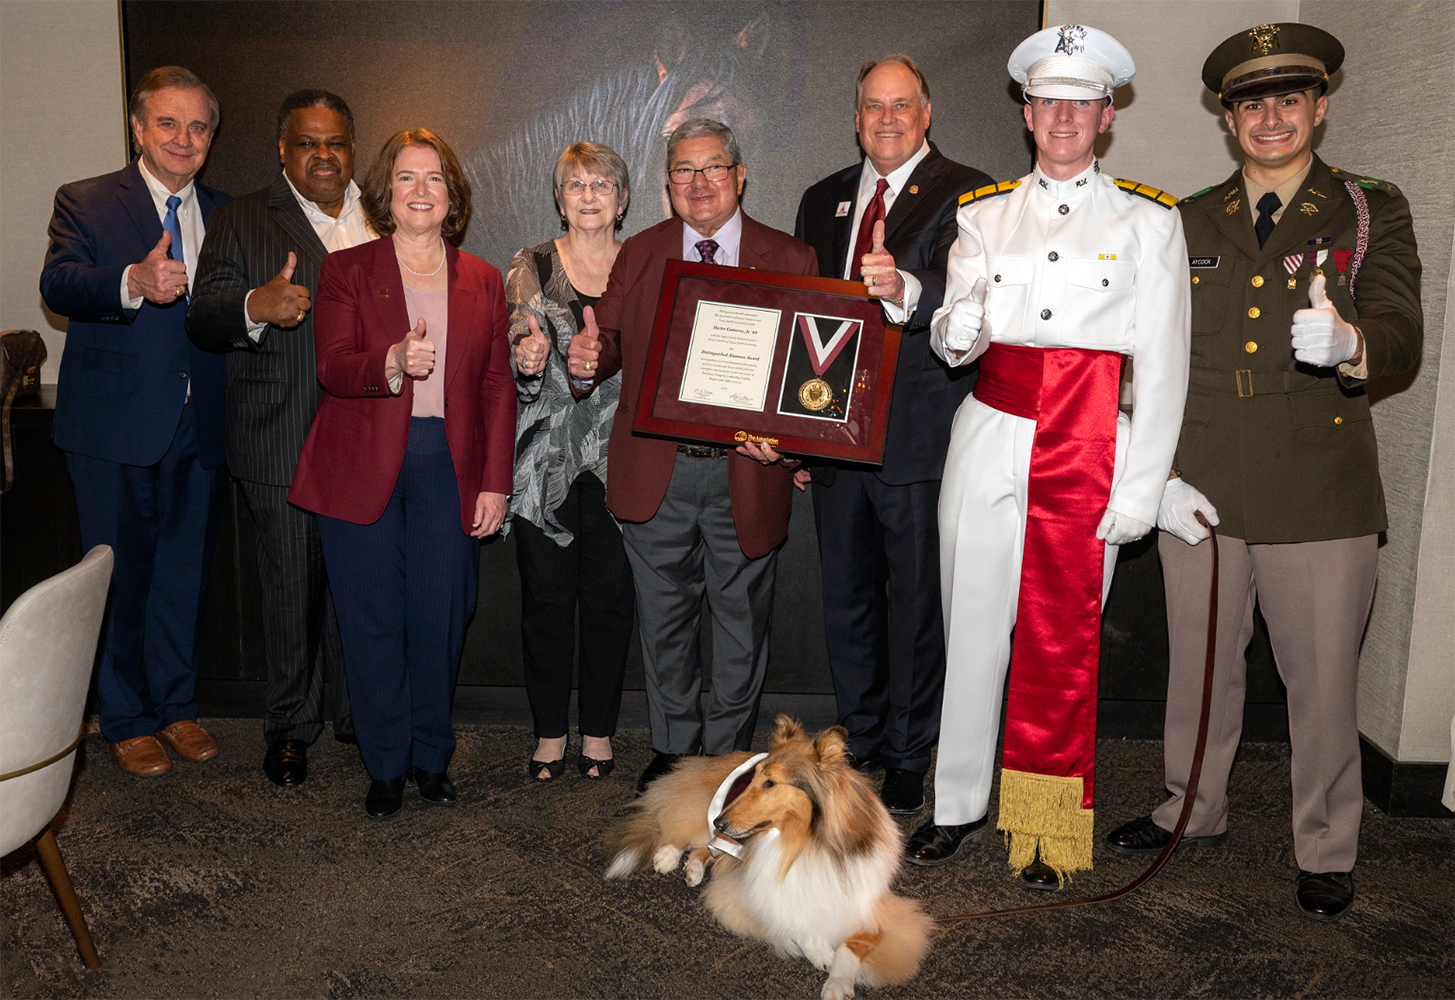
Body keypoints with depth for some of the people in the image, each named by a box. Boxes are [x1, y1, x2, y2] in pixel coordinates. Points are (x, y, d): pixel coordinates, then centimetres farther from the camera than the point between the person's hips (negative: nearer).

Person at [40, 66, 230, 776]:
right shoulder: (85, 203, 0)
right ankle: (126, 720, 21)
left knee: (185, 572, 13)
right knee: (121, 576, 5)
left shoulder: (222, 214, 13)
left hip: (199, 427, 4)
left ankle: (176, 704, 29)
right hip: (116, 427, -4)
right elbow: (58, 285, -18)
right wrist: (132, 283, -36)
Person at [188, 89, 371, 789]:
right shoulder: (241, 221, 3)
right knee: (292, 588, 7)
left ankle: (353, 710, 29)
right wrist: (256, 306, -27)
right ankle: (290, 725, 24)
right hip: (283, 448, -2)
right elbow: (203, 321, -7)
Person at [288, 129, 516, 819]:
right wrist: (392, 362, -28)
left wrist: (495, 481, 1)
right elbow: (333, 367, -6)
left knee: (441, 618, 3)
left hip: (449, 468, 2)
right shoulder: (346, 271, 6)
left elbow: (497, 386, 8)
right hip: (362, 470, -1)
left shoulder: (483, 282, 11)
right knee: (374, 619, 3)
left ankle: (431, 756, 22)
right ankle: (386, 766, 19)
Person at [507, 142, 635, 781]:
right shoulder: (531, 267, 6)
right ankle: (550, 731, 19)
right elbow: (507, 364, 3)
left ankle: (599, 731, 20)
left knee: (610, 595, 3)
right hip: (545, 457, 0)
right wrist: (526, 364, -18)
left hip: (617, 456, 0)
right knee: (547, 596, 3)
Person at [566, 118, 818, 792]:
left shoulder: (789, 259, 3)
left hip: (745, 471, -1)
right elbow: (613, 335, 4)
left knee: (741, 618, 10)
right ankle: (673, 744, 32)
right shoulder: (638, 254, 9)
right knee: (663, 616, 12)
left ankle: (728, 749, 30)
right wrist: (588, 358, -21)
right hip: (656, 469, 2)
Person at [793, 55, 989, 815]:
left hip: (919, 434, -5)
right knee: (847, 596, 15)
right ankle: (860, 739, 32)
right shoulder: (823, 200, 13)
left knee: (916, 597, 5)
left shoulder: (965, 193, -5)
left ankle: (909, 755, 22)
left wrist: (904, 290, -43)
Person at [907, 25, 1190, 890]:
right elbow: (954, 341, 7)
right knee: (973, 624, 5)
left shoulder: (1150, 220, 5)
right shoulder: (986, 212, 12)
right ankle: (961, 804, 20)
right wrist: (956, 328, -19)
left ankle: (1049, 830, 16)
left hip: (1088, 449, -2)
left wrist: (1140, 490, -5)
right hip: (989, 439, 2)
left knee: (1062, 642, 1)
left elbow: (1163, 365, 1)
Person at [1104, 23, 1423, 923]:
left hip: (1320, 498, -2)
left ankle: (1326, 850, 28)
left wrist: (1348, 343, -34)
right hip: (1198, 493, 3)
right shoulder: (1187, 226, 10)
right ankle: (1195, 809, 38)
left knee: (1323, 682, 6)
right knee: (1200, 664, 15)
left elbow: (1401, 338, -10)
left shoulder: (1371, 213, 4)